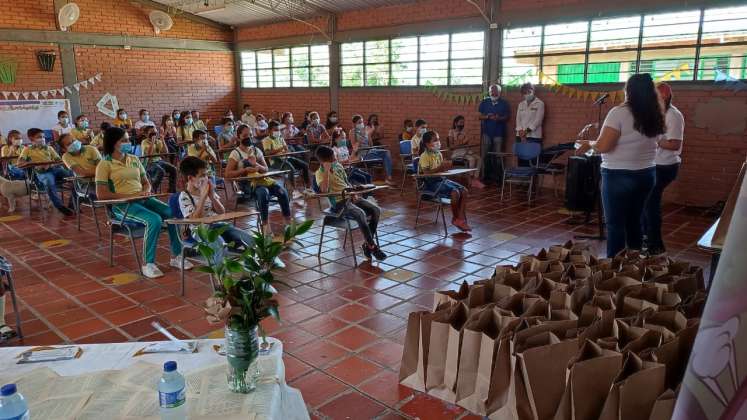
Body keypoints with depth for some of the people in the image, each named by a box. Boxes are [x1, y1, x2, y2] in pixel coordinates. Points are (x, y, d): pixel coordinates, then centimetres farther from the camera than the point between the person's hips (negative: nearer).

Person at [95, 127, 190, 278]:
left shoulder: (134, 159, 15)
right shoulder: (105, 164, -3)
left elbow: (146, 183, 21)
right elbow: (101, 194, -10)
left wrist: (145, 192, -4)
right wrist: (129, 196, -17)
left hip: (142, 200, 6)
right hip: (122, 205, -6)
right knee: (154, 220, -31)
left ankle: (175, 256, -5)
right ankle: (148, 264, -20)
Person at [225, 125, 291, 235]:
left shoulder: (256, 150, 15)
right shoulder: (236, 153, 1)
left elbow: (265, 169, 14)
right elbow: (228, 174, -6)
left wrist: (256, 165, -8)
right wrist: (245, 170, -15)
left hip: (261, 179, 5)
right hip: (246, 183, -5)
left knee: (282, 191, -22)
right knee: (264, 192, -37)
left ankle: (288, 221, -14)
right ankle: (265, 224, -27)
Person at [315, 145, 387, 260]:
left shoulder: (338, 166, 12)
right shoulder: (320, 173, -9)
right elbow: (324, 190, -27)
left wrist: (353, 193, 3)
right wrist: (327, 170, -25)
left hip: (350, 197, 7)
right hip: (338, 202, -7)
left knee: (376, 210, -11)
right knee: (360, 214, -33)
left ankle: (368, 244, -4)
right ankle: (373, 247, -20)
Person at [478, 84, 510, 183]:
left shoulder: (504, 103, 5)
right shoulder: (484, 102, 8)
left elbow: (508, 116, 3)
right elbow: (479, 116, 6)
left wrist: (499, 118, -17)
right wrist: (487, 117, -14)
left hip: (499, 133, -1)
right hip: (487, 132, 1)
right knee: (485, 155, -1)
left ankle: (497, 175, 7)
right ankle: (485, 175, 7)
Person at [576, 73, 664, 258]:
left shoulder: (619, 112, -15)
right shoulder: (655, 116, 5)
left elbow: (603, 146, -19)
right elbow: (635, 141, 13)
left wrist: (589, 143, 1)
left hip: (619, 175, -7)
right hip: (646, 174, 7)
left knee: (615, 224, 1)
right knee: (634, 221, 17)